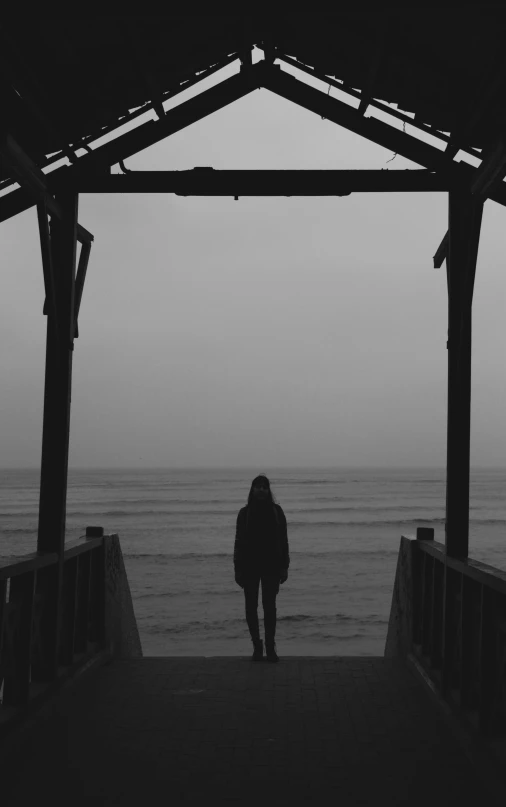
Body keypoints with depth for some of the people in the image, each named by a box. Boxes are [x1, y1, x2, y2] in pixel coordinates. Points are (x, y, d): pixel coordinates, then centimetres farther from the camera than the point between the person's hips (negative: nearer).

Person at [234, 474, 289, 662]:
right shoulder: (245, 512, 1)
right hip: (250, 566, 0)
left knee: (270, 606, -2)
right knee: (251, 606, 2)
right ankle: (257, 646, 14)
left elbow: (283, 539, 3)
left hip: (271, 565, 0)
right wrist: (237, 569, -2)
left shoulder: (276, 511, 2)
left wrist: (284, 567, -1)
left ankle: (270, 647, 6)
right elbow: (239, 541, 2)